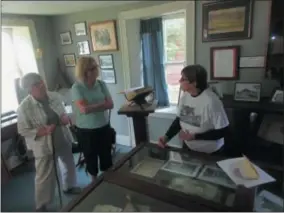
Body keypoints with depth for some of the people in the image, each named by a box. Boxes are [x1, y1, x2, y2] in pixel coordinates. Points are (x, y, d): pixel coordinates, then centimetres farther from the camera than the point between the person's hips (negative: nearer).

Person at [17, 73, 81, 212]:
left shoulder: (54, 97, -4)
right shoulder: (24, 108, -18)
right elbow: (23, 131, -14)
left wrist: (66, 118, -14)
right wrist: (44, 131, -27)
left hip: (63, 140, 5)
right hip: (44, 146, -5)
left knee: (70, 165, 23)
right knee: (45, 176, 7)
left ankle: (69, 187, 51)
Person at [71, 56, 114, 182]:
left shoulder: (101, 84, -3)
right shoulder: (77, 88, -14)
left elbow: (110, 104, -9)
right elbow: (84, 109, -23)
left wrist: (92, 107, -20)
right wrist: (102, 104, -13)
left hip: (104, 127, 3)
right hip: (86, 131, -3)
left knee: (106, 157, 16)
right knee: (91, 158, 17)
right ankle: (95, 181, 40)